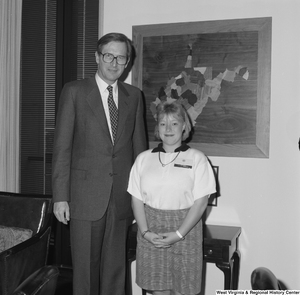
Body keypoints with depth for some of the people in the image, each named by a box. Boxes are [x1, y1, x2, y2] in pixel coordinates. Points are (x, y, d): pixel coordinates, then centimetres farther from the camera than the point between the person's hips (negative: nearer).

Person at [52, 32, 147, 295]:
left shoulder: (134, 96, 9)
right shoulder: (74, 92, -1)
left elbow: (139, 145, 10)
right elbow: (62, 147, -4)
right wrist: (60, 196, -9)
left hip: (122, 196, 3)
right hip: (86, 195, -2)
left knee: (115, 266, 11)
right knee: (85, 267, 6)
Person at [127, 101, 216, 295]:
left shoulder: (196, 158, -1)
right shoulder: (144, 158, 8)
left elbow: (201, 202, -6)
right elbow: (137, 199, 5)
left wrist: (178, 234, -13)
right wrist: (145, 232, -8)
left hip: (184, 230, -2)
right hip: (150, 233, 2)